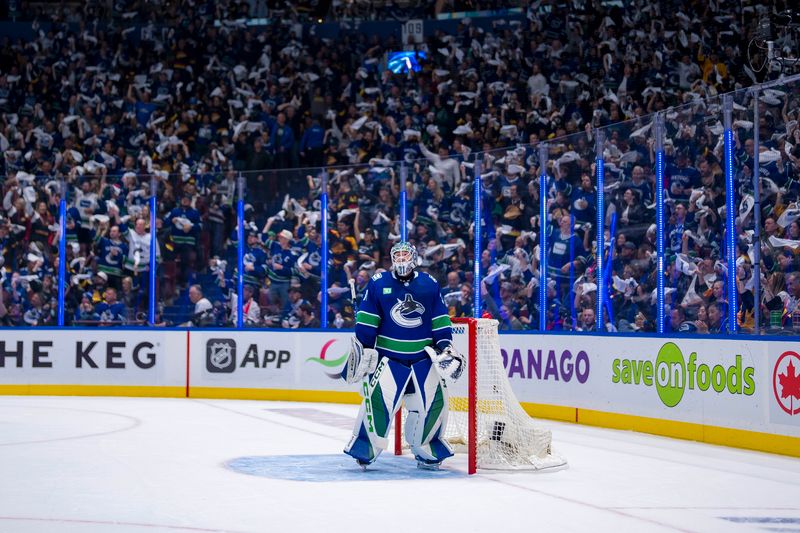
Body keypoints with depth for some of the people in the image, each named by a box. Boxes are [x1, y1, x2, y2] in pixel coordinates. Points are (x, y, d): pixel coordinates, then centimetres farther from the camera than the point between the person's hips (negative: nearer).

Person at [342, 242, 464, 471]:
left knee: (434, 401, -1)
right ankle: (365, 448, -3)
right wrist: (363, 348, -3)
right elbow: (366, 320, 1)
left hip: (423, 357, 2)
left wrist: (445, 345, 1)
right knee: (378, 398, -17)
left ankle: (426, 451, 17)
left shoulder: (429, 284, 6)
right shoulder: (378, 283, 0)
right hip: (388, 356, -2)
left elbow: (440, 320, 10)